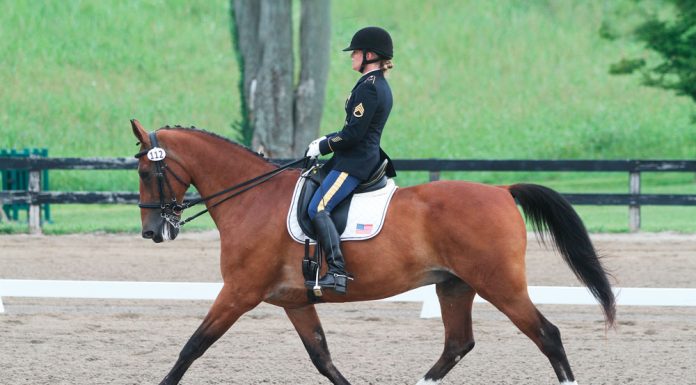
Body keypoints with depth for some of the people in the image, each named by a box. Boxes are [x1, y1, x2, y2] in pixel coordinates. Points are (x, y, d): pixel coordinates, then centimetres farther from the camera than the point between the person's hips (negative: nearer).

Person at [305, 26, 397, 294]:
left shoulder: (369, 87, -16)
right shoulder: (380, 85, 16)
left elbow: (353, 133, -20)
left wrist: (323, 147, -7)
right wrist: (327, 140, 14)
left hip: (355, 161, -11)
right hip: (367, 155, 11)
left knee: (318, 208, -20)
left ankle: (337, 272, -29)